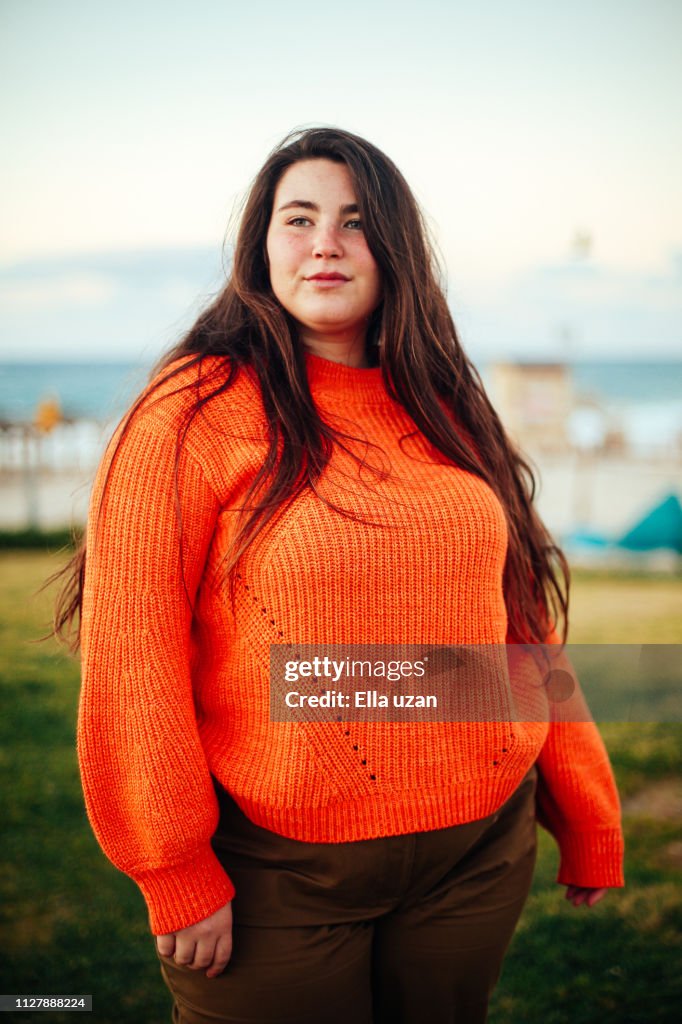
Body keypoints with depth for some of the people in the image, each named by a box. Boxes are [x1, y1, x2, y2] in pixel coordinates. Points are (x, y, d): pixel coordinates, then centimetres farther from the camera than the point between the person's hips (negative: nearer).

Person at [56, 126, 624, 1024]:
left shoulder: (445, 413, 7)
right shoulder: (194, 416, -10)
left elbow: (521, 620, 10)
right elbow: (132, 655, -12)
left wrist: (590, 825, 10)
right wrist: (176, 875, -12)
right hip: (275, 876, -4)